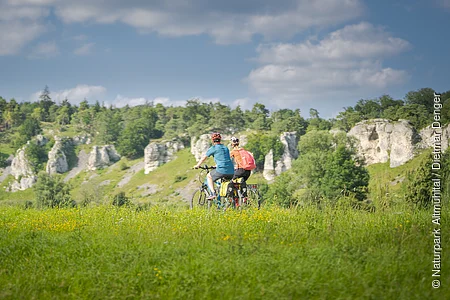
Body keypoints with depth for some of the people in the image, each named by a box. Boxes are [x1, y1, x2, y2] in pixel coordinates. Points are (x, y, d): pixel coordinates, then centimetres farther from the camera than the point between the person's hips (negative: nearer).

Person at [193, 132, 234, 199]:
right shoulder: (226, 147, 22)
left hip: (221, 170, -5)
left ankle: (213, 193, 7)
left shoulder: (213, 148, 5)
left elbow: (203, 158, 14)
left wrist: (197, 165, 30)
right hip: (231, 171, 5)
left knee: (209, 176, 20)